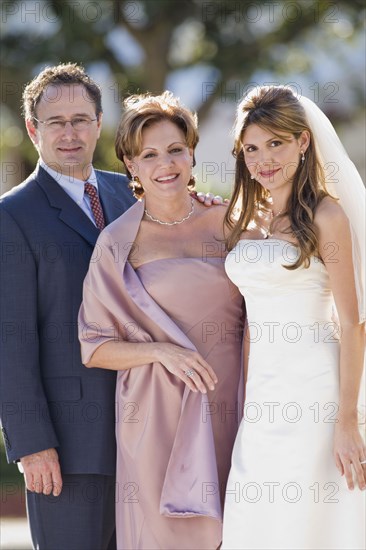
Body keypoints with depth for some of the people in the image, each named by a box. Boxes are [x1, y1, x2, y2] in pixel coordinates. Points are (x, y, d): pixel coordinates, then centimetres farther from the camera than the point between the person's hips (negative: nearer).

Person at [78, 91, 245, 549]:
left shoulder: (226, 221, 6)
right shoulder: (118, 243, 0)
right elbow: (94, 347, 0)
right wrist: (161, 350, -15)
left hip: (231, 406, 2)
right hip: (159, 415, -2)